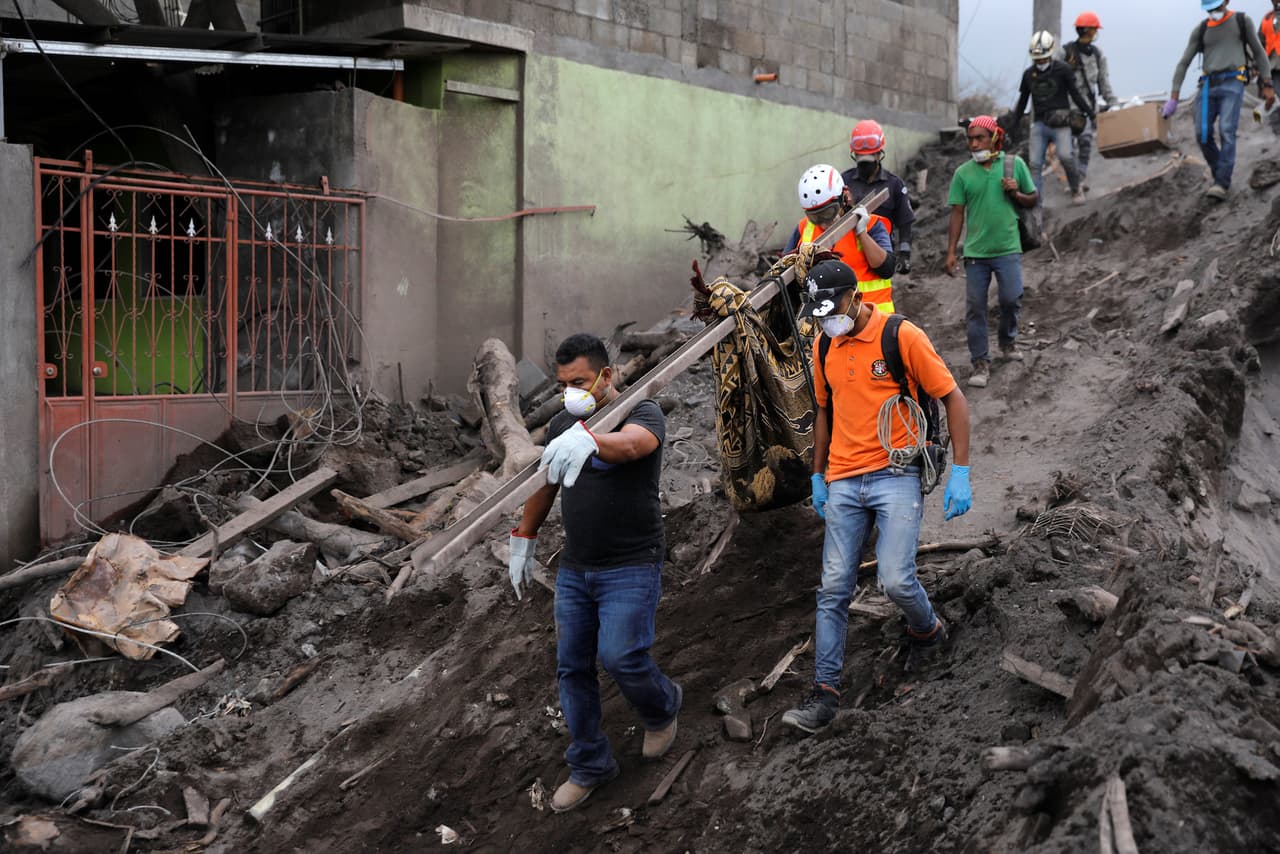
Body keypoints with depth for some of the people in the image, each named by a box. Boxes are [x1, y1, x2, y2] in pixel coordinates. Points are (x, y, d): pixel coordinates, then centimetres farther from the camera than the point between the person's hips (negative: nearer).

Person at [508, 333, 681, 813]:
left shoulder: (642, 413, -12)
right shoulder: (562, 425, 9)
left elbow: (631, 445, -37)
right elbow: (545, 484, 22)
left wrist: (589, 441, -57)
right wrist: (523, 540, 22)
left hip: (631, 569, -6)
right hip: (574, 569, 6)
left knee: (619, 656, -15)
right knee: (572, 668, 7)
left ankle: (662, 707, 20)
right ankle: (590, 767, 23)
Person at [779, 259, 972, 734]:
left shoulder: (902, 336, -9)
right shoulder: (824, 348, 8)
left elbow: (953, 398, -5)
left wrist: (960, 472, -10)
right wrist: (818, 475, 20)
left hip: (896, 476, -5)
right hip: (843, 483, 5)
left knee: (897, 580, -14)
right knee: (833, 589, 1)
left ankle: (927, 631, 21)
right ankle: (825, 693, 6)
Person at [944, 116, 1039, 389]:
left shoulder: (1014, 164, 2)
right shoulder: (963, 173, 3)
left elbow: (1033, 199, 11)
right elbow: (957, 213, 4)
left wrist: (1016, 194, -11)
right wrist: (951, 251, -1)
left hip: (1007, 248, 0)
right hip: (975, 251, 1)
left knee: (1011, 299, -1)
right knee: (976, 307, 0)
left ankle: (1008, 341, 29)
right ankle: (980, 362, 9)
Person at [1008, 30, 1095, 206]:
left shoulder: (1063, 70, -1)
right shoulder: (1028, 74, 10)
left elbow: (1075, 94, 6)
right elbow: (1022, 102, 19)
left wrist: (1089, 113, 4)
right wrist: (1011, 123, 17)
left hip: (1060, 123, -4)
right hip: (1039, 124, 4)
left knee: (1065, 156, -20)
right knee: (1035, 164, -2)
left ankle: (1076, 190, 1)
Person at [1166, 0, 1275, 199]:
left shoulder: (1242, 21, 10)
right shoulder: (1200, 30, 15)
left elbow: (1258, 52, 12)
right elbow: (1183, 63, 11)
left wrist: (1268, 86, 6)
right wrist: (1173, 98, 1)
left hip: (1232, 84, -3)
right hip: (1208, 86, 3)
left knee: (1226, 132, -20)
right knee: (1203, 135, -8)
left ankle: (1221, 185, -23)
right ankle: (1220, 176, 13)